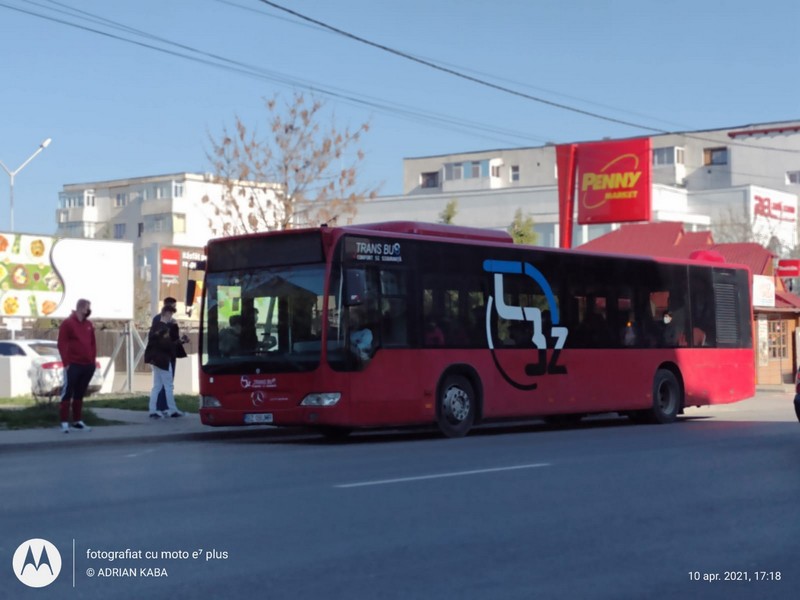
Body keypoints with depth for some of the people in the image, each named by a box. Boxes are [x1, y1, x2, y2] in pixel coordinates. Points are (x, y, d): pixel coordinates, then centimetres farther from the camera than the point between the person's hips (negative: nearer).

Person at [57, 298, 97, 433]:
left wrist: (93, 359, 9)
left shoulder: (89, 324, 15)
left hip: (88, 365, 6)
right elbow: (62, 344, -9)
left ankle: (78, 421, 16)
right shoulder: (67, 323, -5)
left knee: (80, 394, 12)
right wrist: (66, 362, -13)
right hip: (73, 365, -6)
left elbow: (93, 343, 19)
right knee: (67, 393, -5)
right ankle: (65, 422, -5)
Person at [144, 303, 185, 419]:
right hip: (163, 359, -9)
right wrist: (178, 342, -12)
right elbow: (166, 344, -22)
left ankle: (153, 411, 9)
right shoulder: (165, 328, -17)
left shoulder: (155, 325, 11)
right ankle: (172, 410, 5)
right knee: (169, 386, 0)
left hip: (155, 358, 9)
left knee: (157, 386, 11)